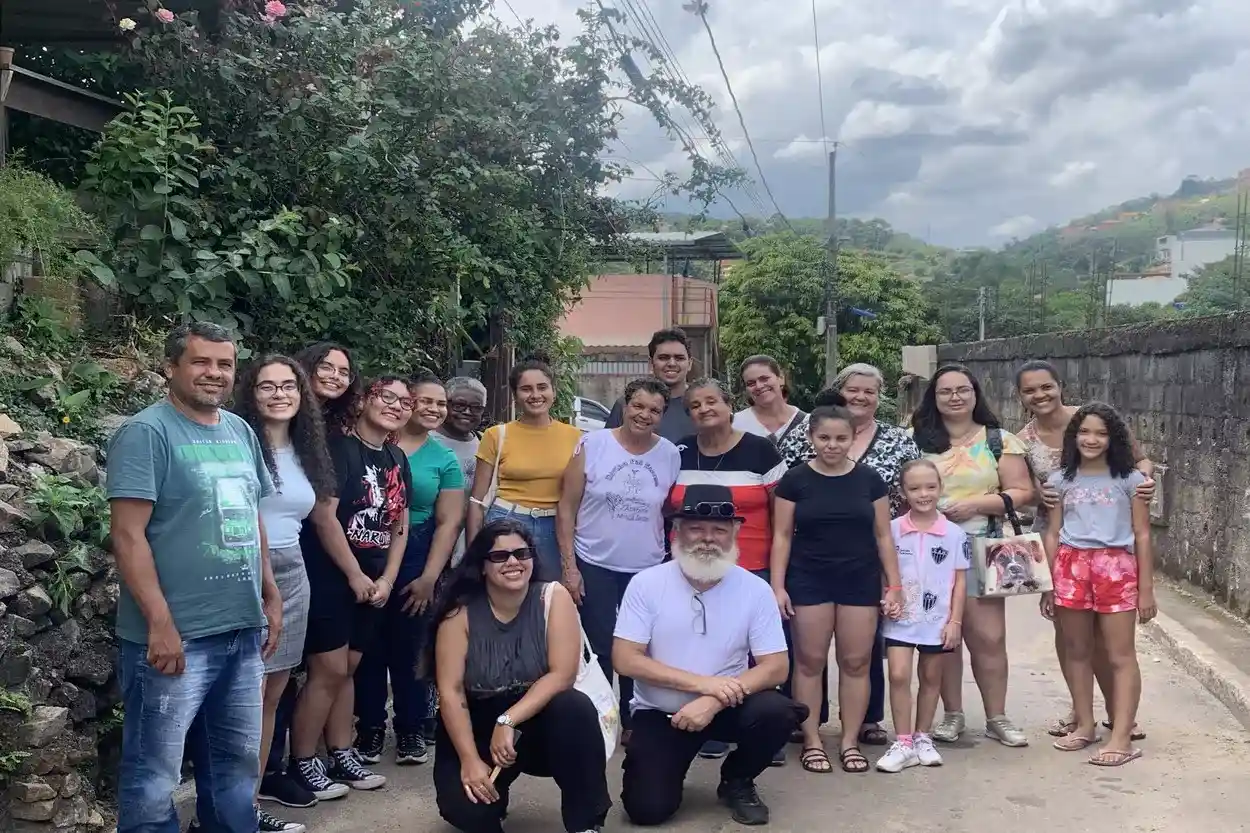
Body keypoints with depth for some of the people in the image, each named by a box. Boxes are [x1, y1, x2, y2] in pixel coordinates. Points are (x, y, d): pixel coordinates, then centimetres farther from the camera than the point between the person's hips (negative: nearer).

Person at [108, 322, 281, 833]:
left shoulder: (241, 432, 11)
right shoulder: (146, 433, -10)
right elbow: (128, 535, -17)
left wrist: (271, 597, 14)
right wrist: (160, 623, -20)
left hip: (243, 630, 7)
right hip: (173, 635, -7)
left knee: (237, 761, 18)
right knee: (154, 773, 3)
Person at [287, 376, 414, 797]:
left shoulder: (397, 459, 12)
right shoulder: (339, 447, -11)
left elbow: (400, 526, 13)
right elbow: (323, 515, -18)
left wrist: (386, 579, 2)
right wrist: (355, 575, -14)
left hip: (374, 582, 7)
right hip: (329, 577, -7)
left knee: (347, 670, 14)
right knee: (329, 670, -6)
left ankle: (341, 756, 22)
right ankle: (302, 763, 6)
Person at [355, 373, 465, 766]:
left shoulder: (444, 459, 5)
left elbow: (449, 522, 3)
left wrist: (429, 578, -4)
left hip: (415, 559, 1)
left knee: (410, 647, 5)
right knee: (369, 646, 6)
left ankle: (412, 729, 19)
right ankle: (370, 726, 21)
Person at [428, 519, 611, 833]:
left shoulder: (554, 598, -12)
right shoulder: (460, 612, -11)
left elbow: (561, 675, -18)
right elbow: (450, 691, -14)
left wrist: (508, 721, -26)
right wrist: (470, 759, -22)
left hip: (540, 722, 0)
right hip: (477, 727, 0)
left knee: (576, 708, -32)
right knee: (463, 806, -24)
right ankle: (493, 794, 15)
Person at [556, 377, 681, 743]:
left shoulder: (671, 455, -1)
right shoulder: (592, 445, -8)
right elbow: (567, 508, -6)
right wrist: (568, 565, -9)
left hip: (648, 570, 2)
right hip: (594, 566, -2)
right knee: (599, 651, 4)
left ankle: (632, 723, 28)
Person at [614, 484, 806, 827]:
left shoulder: (755, 589, -8)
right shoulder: (646, 583, -11)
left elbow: (776, 667, -10)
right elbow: (625, 660, -14)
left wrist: (713, 702, -25)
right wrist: (702, 683, -23)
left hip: (726, 706, 1)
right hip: (659, 713, -1)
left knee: (776, 711, -29)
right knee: (648, 809, -19)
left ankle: (736, 780, 3)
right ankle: (671, 764, 18)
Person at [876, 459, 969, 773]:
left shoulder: (955, 534, -4)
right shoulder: (892, 530, -4)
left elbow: (960, 581, 0)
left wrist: (955, 621, -4)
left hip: (937, 620, 1)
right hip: (900, 619, -1)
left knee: (931, 678, 13)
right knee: (899, 676, -8)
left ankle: (923, 738, 26)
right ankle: (903, 743, 1)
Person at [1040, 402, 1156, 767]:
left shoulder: (1129, 479, 3)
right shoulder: (1061, 479, 9)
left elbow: (1142, 535, 3)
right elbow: (1052, 534, 11)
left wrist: (1146, 588, -1)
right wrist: (1048, 585, 8)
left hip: (1116, 567, -3)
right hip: (1071, 567, 3)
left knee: (1121, 655, -2)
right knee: (1076, 652, 11)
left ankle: (1121, 738, -1)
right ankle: (1085, 726, 23)